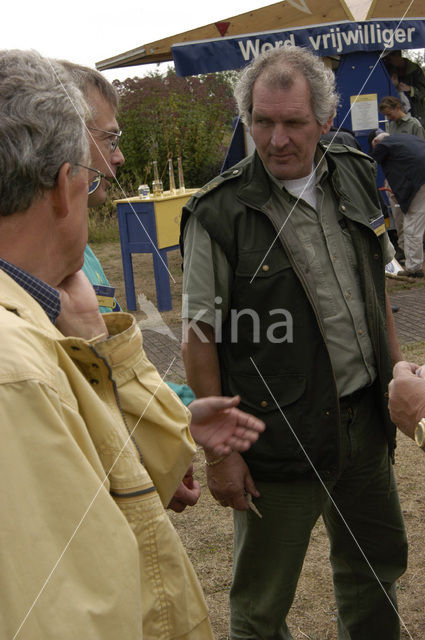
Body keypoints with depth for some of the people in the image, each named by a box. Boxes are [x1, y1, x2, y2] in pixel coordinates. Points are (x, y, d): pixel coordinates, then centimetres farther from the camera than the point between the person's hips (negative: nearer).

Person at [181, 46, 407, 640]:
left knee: (376, 563, 23)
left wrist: (397, 376, 14)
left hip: (365, 421, 6)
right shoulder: (218, 213, -15)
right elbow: (200, 339, -13)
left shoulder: (355, 175, 3)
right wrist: (218, 450, -13)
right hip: (279, 440, -5)